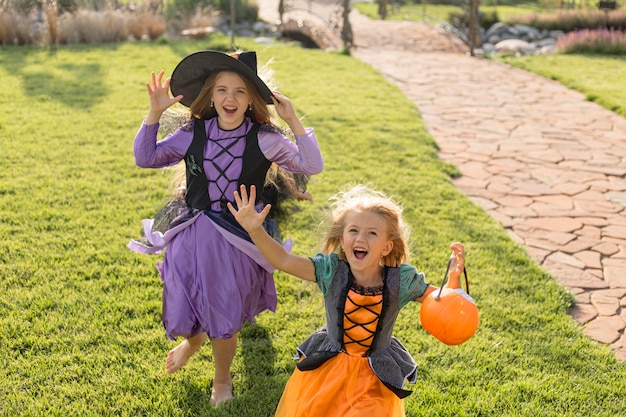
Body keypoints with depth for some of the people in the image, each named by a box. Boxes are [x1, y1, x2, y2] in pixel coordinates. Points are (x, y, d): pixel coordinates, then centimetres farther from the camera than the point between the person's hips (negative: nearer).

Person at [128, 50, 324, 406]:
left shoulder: (264, 139, -8)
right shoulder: (194, 134, -1)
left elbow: (312, 166, -12)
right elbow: (145, 158, 5)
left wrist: (294, 121, -20)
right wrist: (155, 113, -5)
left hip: (238, 239, -2)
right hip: (192, 237, 2)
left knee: (223, 322, 9)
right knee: (188, 313, 14)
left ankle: (223, 381, 40)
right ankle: (194, 338, 54)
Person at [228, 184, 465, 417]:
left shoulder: (401, 279, -18)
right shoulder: (332, 270, -18)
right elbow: (283, 261, -20)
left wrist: (453, 278, -25)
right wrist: (254, 230, -32)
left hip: (375, 376, -1)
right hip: (326, 367, 1)